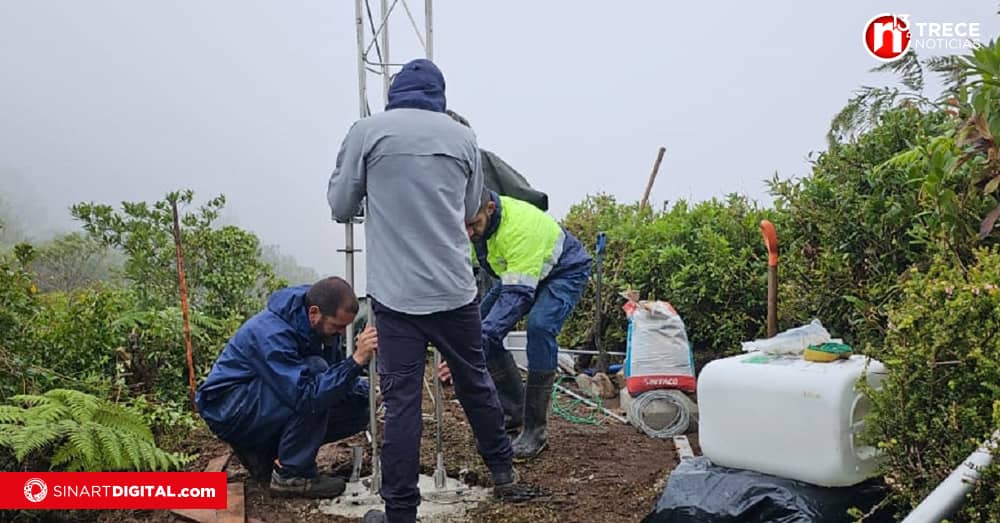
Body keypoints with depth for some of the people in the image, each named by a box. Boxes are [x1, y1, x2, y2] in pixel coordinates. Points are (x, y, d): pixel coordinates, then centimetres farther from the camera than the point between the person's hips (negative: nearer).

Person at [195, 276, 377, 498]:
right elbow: (306, 397, -39)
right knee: (316, 369, -30)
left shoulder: (321, 325, -6)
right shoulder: (273, 334, -31)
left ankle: (263, 449, 7)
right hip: (228, 410, -9)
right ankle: (292, 474, -19)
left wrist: (367, 390, -14)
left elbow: (336, 376, 6)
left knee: (357, 410, -6)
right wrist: (356, 361, -44)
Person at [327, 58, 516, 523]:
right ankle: (502, 468, 36)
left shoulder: (367, 131, -2)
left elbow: (340, 206, 3)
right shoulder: (462, 137, 6)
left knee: (401, 400, 2)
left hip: (395, 293, -2)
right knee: (475, 382, 19)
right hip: (454, 289, 3)